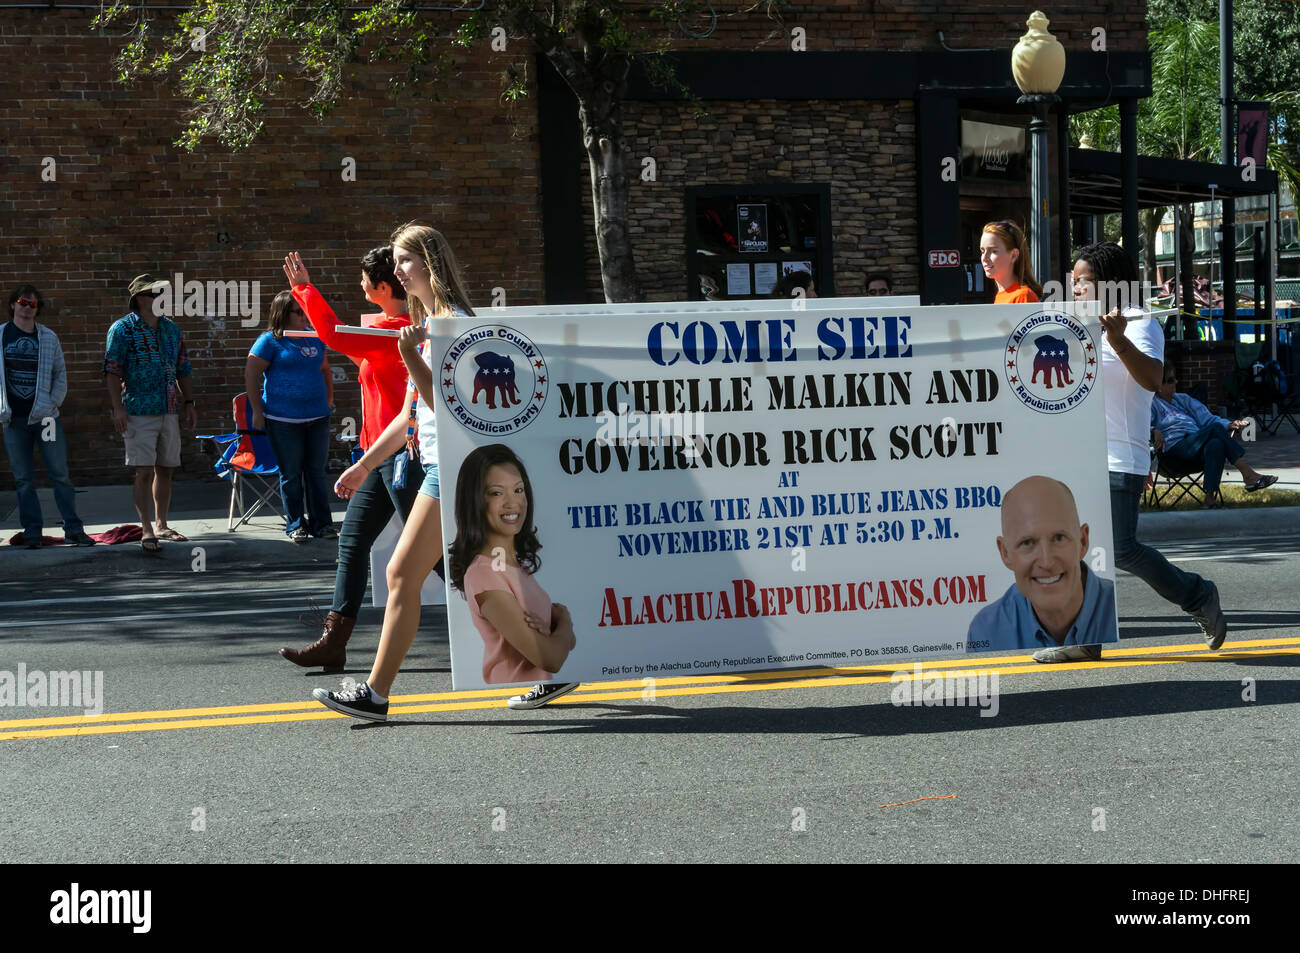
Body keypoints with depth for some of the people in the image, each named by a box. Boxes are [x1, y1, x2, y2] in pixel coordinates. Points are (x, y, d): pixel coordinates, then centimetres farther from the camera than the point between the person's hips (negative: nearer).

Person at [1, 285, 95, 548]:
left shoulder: (48, 338, 7)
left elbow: (61, 375, 10)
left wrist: (52, 404, -3)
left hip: (44, 416, 0)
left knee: (60, 474, -2)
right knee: (23, 479, 3)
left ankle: (73, 528, 2)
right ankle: (32, 531, 8)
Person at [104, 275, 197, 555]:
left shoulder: (171, 328, 14)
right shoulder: (123, 329, -4)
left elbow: (184, 369, 20)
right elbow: (112, 370, -9)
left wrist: (189, 403, 13)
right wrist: (117, 408, -17)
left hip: (169, 411, 6)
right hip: (139, 412, -6)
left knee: (165, 469, 9)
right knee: (144, 471, -8)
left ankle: (161, 525, 20)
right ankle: (147, 531, -5)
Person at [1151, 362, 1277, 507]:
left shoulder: (1183, 399, 31)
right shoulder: (1152, 404, 12)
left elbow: (1206, 418, 23)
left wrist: (1230, 425, 6)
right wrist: (1154, 432, -26)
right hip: (1174, 449, -5)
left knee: (1216, 444, -33)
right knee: (1216, 428, -27)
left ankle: (1210, 498, -41)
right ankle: (1248, 473, -31)